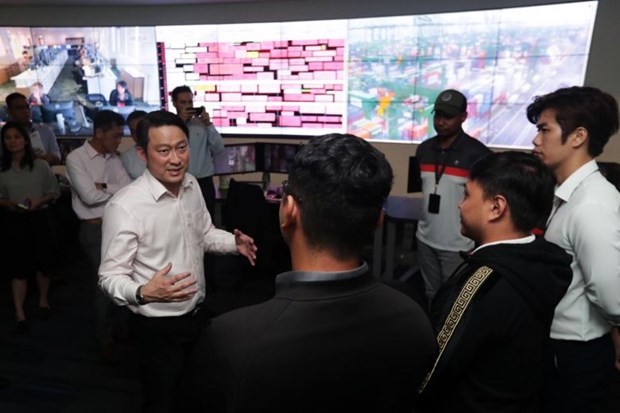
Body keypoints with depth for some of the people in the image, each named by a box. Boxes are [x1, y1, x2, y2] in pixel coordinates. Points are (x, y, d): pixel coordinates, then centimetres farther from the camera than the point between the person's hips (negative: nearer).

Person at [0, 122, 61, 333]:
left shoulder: (41, 166, -3)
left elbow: (54, 192, 1)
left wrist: (39, 201, -16)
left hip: (38, 218, 0)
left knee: (43, 262, 9)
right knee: (18, 267, 2)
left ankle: (43, 300, 33)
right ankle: (19, 312, 9)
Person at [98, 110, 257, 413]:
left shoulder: (192, 186, -4)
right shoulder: (125, 206, -26)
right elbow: (110, 277, -20)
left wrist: (234, 243, -8)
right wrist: (143, 293, -40)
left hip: (197, 314, 7)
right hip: (157, 326, -6)